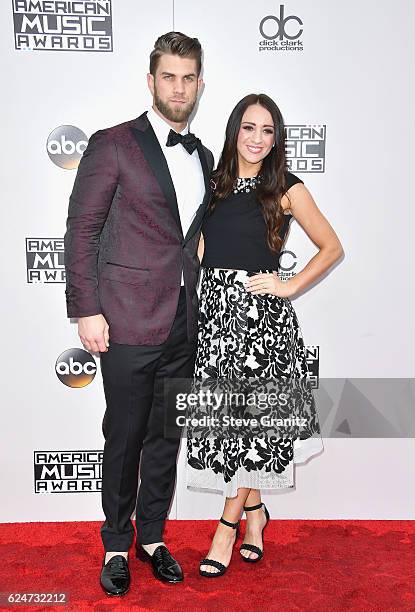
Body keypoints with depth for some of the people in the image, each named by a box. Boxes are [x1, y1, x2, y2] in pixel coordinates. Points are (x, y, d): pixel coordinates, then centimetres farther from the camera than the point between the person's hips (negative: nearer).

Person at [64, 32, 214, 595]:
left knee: (167, 437, 14)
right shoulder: (112, 145, -3)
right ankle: (117, 544, 28)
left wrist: (200, 305, 12)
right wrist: (86, 310, -11)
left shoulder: (203, 157, 15)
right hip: (129, 322, -5)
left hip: (184, 324, 5)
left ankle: (152, 535, 33)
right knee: (124, 437, 6)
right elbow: (82, 230, -6)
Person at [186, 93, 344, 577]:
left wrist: (289, 286, -4)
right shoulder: (213, 183, 11)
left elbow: (331, 247, 6)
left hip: (263, 314, -3)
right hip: (215, 309, 4)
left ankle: (229, 525, 16)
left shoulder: (286, 188, 1)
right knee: (227, 416, 8)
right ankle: (255, 512, 28)